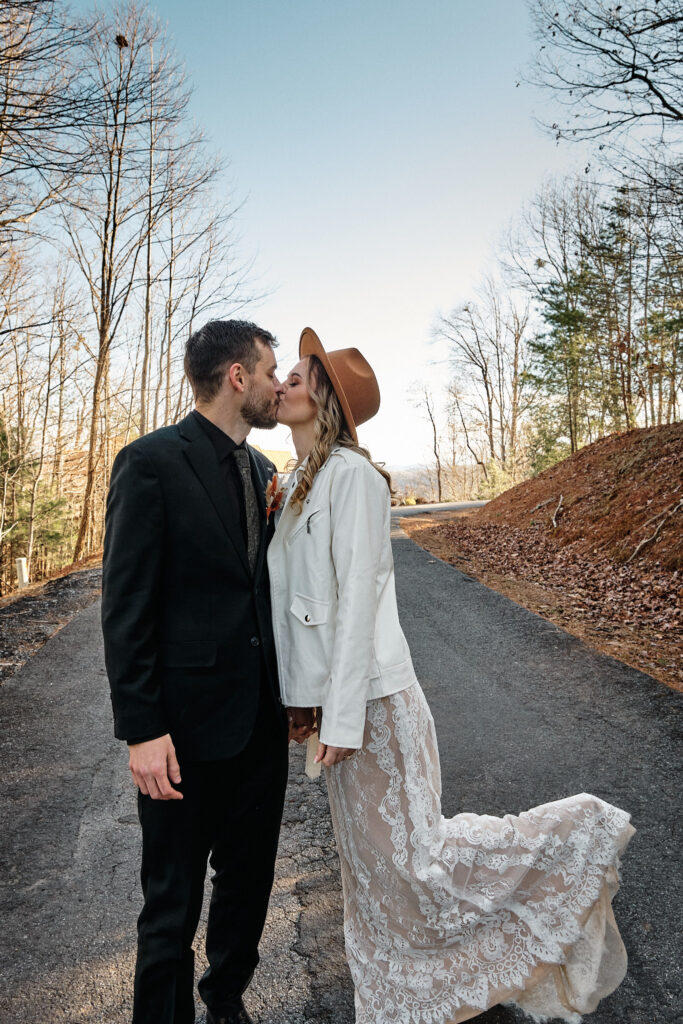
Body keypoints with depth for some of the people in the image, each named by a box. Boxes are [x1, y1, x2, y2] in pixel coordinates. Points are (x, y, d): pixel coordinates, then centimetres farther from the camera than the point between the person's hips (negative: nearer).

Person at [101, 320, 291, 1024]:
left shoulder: (262, 470, 9)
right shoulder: (152, 461, -13)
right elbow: (125, 608, -14)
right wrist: (141, 730, -16)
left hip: (262, 717, 7)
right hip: (188, 723, -7)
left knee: (250, 877, 22)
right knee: (173, 901, 12)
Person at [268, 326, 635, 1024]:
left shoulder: (352, 474, -16)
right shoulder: (299, 483, 11)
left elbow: (359, 595, -21)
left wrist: (345, 714, -20)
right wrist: (301, 693, 15)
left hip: (370, 696, -9)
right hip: (332, 693, 9)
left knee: (408, 858, 0)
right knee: (367, 860, 20)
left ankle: (578, 837, 17)